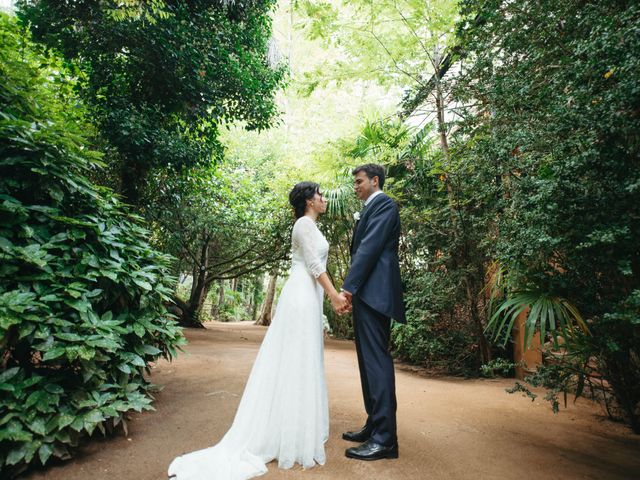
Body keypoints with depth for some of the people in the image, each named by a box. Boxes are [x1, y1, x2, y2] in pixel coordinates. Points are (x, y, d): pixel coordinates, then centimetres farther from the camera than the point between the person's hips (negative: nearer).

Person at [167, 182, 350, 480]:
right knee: (298, 363, -5)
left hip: (307, 296, 10)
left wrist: (334, 294, 18)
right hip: (303, 296, -10)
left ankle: (289, 430, 24)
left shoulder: (309, 226, 20)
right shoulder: (305, 223, -10)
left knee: (298, 362, 13)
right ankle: (295, 438, 5)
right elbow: (314, 265, -16)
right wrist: (334, 295, -12)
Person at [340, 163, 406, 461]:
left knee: (376, 360, -8)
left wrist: (348, 286, -19)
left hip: (373, 291, -10)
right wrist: (352, 288, 17)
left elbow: (370, 247, -16)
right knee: (369, 361, 12)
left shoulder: (383, 204, -5)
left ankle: (385, 439, -1)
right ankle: (374, 425, 23)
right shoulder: (370, 209, 24)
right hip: (366, 292, 10)